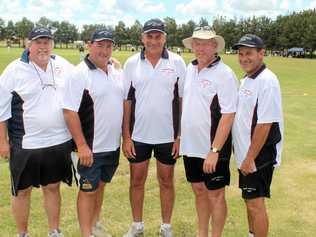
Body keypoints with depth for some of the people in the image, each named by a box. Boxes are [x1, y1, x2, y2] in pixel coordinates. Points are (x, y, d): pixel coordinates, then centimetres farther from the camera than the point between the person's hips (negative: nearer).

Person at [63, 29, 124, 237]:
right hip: (91, 148, -6)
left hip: (113, 145, 6)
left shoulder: (116, 72, 7)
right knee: (88, 189, 5)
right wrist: (82, 145, -19)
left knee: (100, 185, 20)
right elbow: (70, 112, -17)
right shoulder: (80, 74, -14)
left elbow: (123, 102, 16)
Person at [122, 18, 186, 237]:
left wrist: (181, 136, -5)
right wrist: (126, 137, -2)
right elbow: (126, 101, 1)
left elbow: (183, 100, -1)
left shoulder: (177, 62, -3)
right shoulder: (132, 64, 0)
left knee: (166, 181, 13)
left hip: (168, 135, -1)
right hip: (138, 135, 1)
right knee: (137, 181, 12)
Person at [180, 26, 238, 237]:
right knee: (199, 191, 19)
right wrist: (180, 136, 12)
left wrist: (214, 150, -21)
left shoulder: (224, 74, -14)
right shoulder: (190, 69, 7)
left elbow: (228, 115, -18)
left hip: (212, 149, -6)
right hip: (190, 145, 7)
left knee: (215, 195, 7)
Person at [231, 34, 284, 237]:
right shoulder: (247, 79, 10)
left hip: (258, 156, -9)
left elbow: (265, 124, -22)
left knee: (255, 203, 0)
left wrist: (250, 158, -19)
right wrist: (245, 157, 14)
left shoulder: (266, 81, -19)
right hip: (246, 154, 9)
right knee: (250, 200, 20)